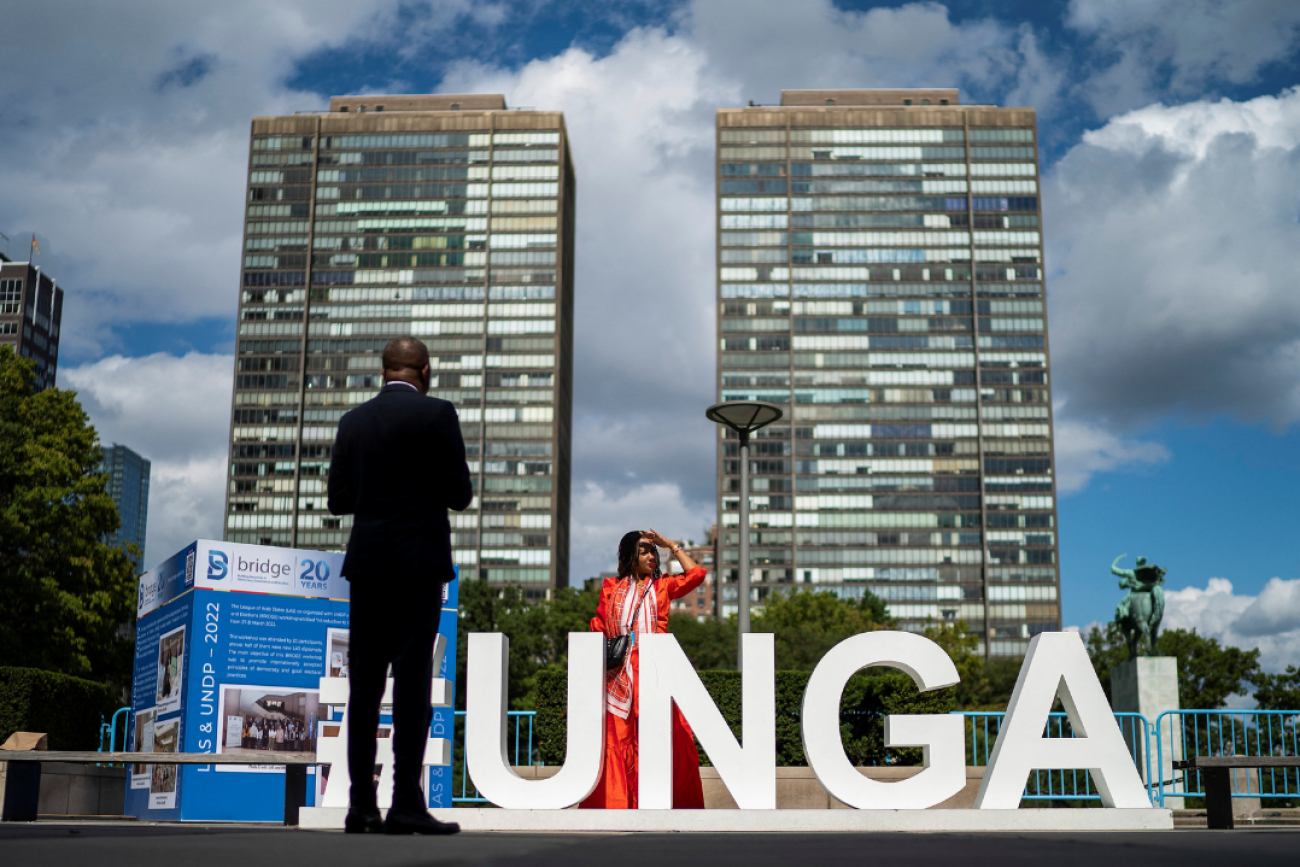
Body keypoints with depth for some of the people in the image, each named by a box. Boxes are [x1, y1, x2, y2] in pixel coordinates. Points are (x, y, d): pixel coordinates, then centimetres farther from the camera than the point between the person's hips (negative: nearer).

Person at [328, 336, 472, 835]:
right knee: (412, 680, -5)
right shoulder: (436, 414, -4)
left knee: (364, 683, 6)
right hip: (418, 560, -4)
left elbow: (338, 499, 10)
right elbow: (460, 494, -6)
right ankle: (406, 804, -8)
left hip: (366, 563, 5)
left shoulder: (354, 421, 10)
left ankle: (361, 806, 6)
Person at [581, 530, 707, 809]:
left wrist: (670, 545, 11)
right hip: (619, 672, 0)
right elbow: (598, 627, 13)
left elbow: (696, 574, 7)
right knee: (617, 737, -5)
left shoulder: (662, 586, 16)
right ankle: (614, 803, -3)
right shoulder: (611, 587, 16)